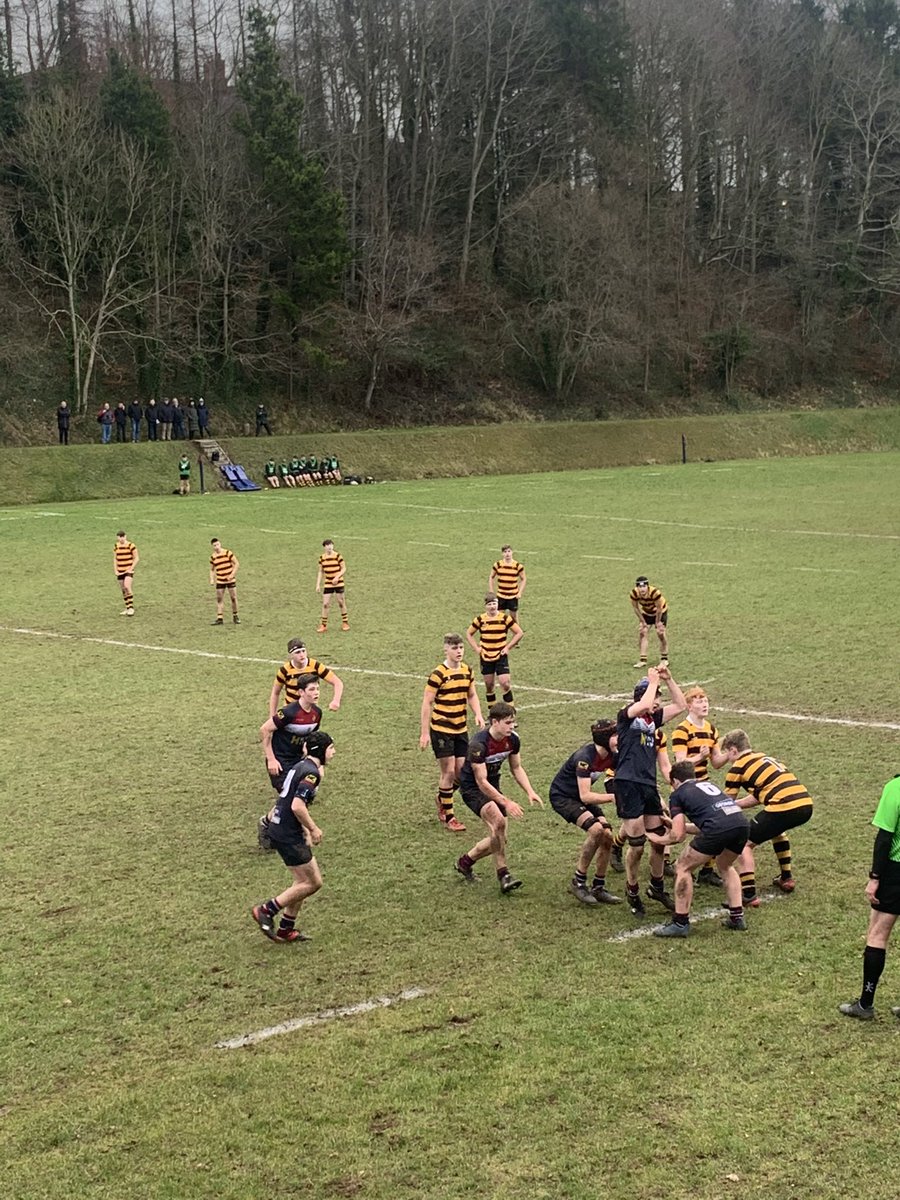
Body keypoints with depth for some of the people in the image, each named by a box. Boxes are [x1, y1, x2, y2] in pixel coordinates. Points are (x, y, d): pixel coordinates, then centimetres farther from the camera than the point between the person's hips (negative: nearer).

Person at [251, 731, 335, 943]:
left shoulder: (301, 766, 15)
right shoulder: (311, 772, -17)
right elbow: (297, 806, -27)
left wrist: (305, 831, 21)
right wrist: (313, 829, -14)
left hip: (280, 829, 10)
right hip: (288, 835, -10)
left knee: (304, 881, 17)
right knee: (312, 882, -2)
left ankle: (286, 929, 21)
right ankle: (266, 910, 1)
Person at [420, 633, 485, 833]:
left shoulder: (467, 670, 5)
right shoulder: (438, 674, -15)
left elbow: (472, 695, 17)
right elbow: (427, 703, -13)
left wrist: (478, 715, -2)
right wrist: (424, 733, -15)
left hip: (461, 729, 6)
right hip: (441, 729, -6)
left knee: (462, 771, 6)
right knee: (449, 772, -3)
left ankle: (442, 799, 34)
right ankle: (449, 817, 8)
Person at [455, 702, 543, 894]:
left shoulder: (512, 739, -8)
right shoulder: (478, 744, -29)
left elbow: (516, 768, 8)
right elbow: (481, 782, -27)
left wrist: (530, 792, -6)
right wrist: (506, 803, -30)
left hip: (492, 786, 7)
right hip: (472, 787, -7)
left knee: (498, 839, 3)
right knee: (498, 820, -31)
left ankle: (465, 861, 27)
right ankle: (503, 876, -24)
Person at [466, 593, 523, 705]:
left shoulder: (505, 618, -5)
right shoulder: (480, 619, -1)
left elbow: (520, 633, 1)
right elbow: (469, 633, 13)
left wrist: (508, 647, -5)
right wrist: (476, 648, 1)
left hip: (501, 657, -2)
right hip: (485, 657, 2)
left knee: (505, 683, -12)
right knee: (489, 685, 7)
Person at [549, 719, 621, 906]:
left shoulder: (611, 757, -7)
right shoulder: (584, 757, -30)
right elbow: (585, 796, -33)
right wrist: (613, 797, -35)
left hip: (581, 796, 8)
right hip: (562, 796, -8)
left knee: (608, 835, -7)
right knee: (596, 829, -27)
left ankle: (598, 888, 7)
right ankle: (578, 882, -14)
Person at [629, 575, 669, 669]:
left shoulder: (655, 592, -40)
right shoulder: (633, 594, -29)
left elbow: (659, 608, -25)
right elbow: (636, 608, -12)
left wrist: (657, 622, -14)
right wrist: (642, 621, -8)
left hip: (660, 612, -3)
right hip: (646, 613, 3)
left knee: (661, 633, -6)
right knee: (642, 632, -7)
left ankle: (664, 659, 12)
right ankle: (643, 660, -2)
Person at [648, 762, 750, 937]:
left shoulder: (677, 794, 17)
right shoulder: (707, 784, 35)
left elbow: (678, 836, 10)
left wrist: (658, 839, 29)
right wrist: (680, 825, 55)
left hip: (719, 828, -7)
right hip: (742, 823, 7)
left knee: (683, 868, 13)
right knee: (725, 865, 34)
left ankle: (680, 923, 14)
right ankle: (737, 917, 29)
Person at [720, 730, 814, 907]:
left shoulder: (738, 767, 4)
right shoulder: (763, 758, 27)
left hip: (784, 807, -8)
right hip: (806, 805, 8)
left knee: (745, 843, 4)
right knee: (776, 830, 37)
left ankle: (749, 895, -5)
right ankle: (786, 878, 39)